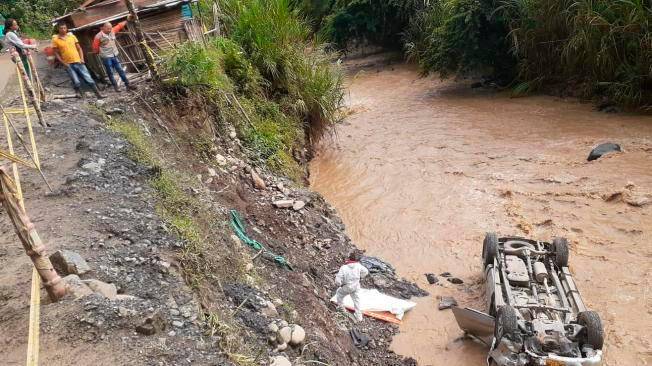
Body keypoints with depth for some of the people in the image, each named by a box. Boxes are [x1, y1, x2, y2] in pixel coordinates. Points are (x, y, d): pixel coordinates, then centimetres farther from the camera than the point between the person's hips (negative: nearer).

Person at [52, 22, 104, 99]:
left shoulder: (72, 36, 7)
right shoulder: (55, 39, 0)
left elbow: (79, 48, 12)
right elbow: (56, 53, 2)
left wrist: (82, 59, 0)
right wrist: (63, 63, -7)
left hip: (78, 62, 2)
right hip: (68, 64, -2)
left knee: (88, 79, -1)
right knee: (76, 82, -6)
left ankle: (98, 94, 3)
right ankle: (79, 94, 12)